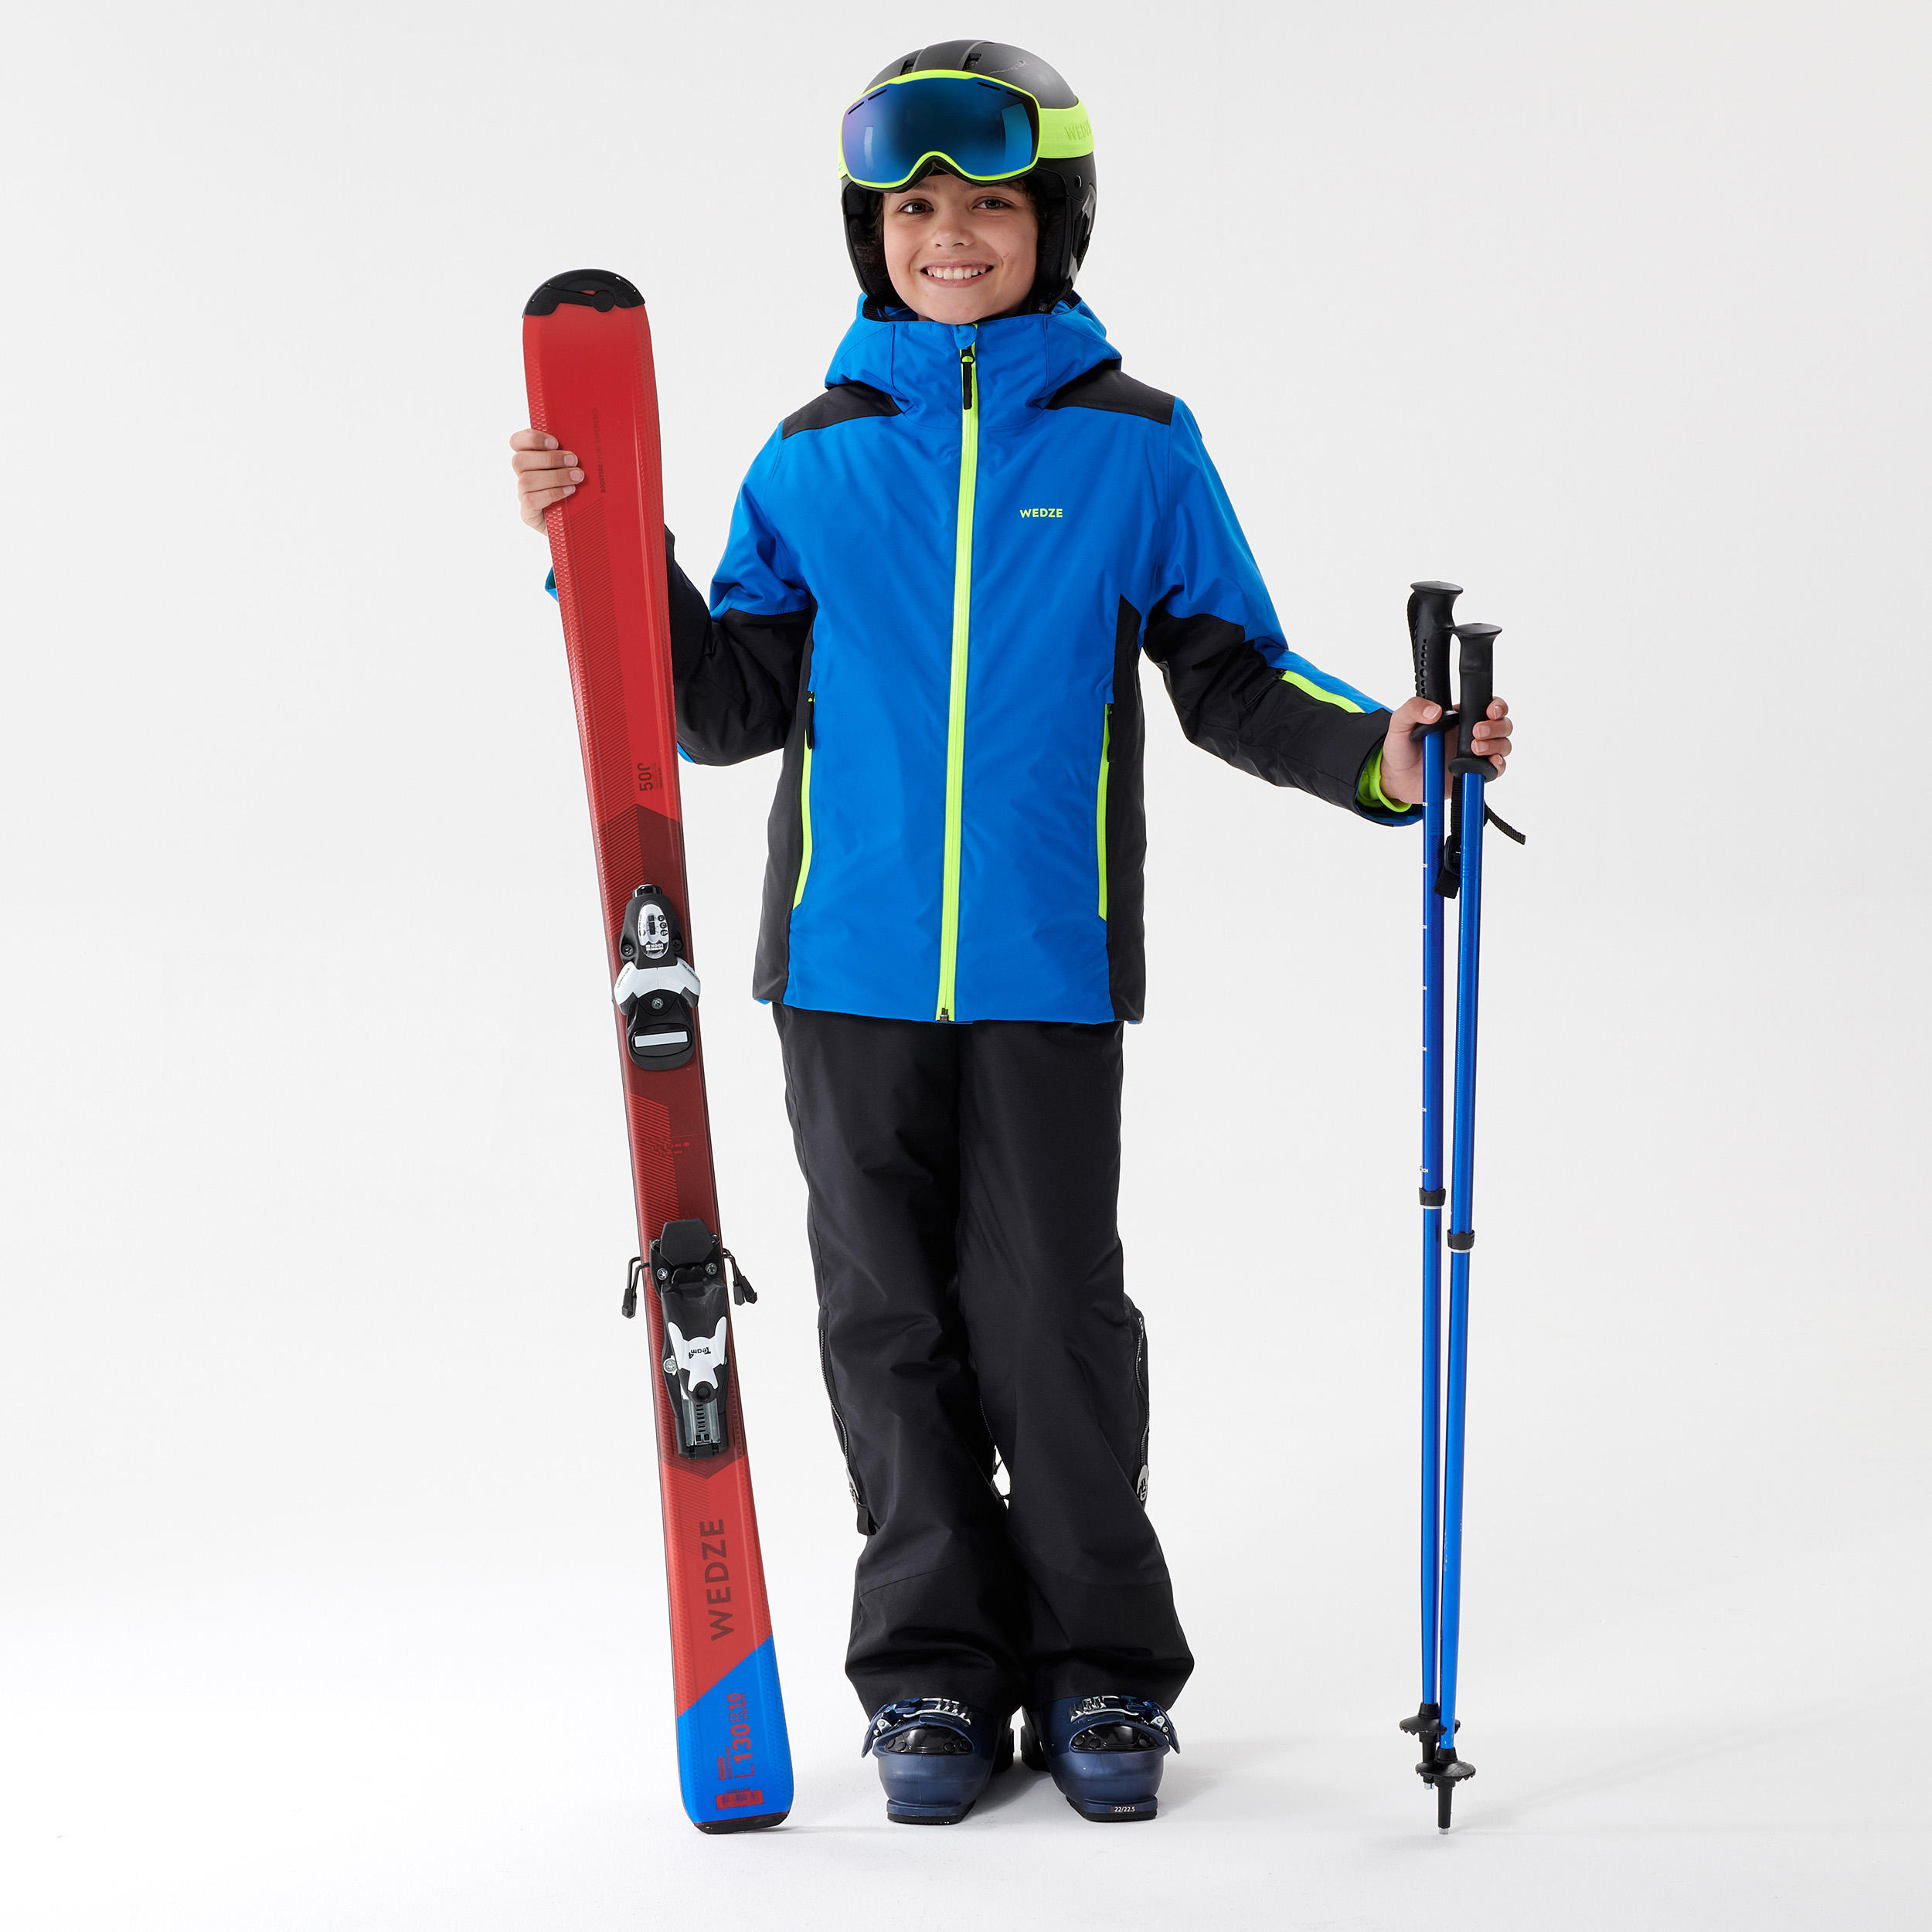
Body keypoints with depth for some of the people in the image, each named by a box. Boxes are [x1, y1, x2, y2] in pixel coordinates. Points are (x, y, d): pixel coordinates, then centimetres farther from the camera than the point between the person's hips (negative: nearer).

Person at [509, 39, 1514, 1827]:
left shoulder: (1136, 447, 5)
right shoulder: (815, 459, 9)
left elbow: (1232, 674, 7)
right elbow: (728, 707, 10)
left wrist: (1380, 751, -9)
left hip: (1048, 963, -2)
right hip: (849, 967, 2)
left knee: (1054, 1322, 0)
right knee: (894, 1325, 7)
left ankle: (1101, 1674, 16)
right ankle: (936, 1673, 19)